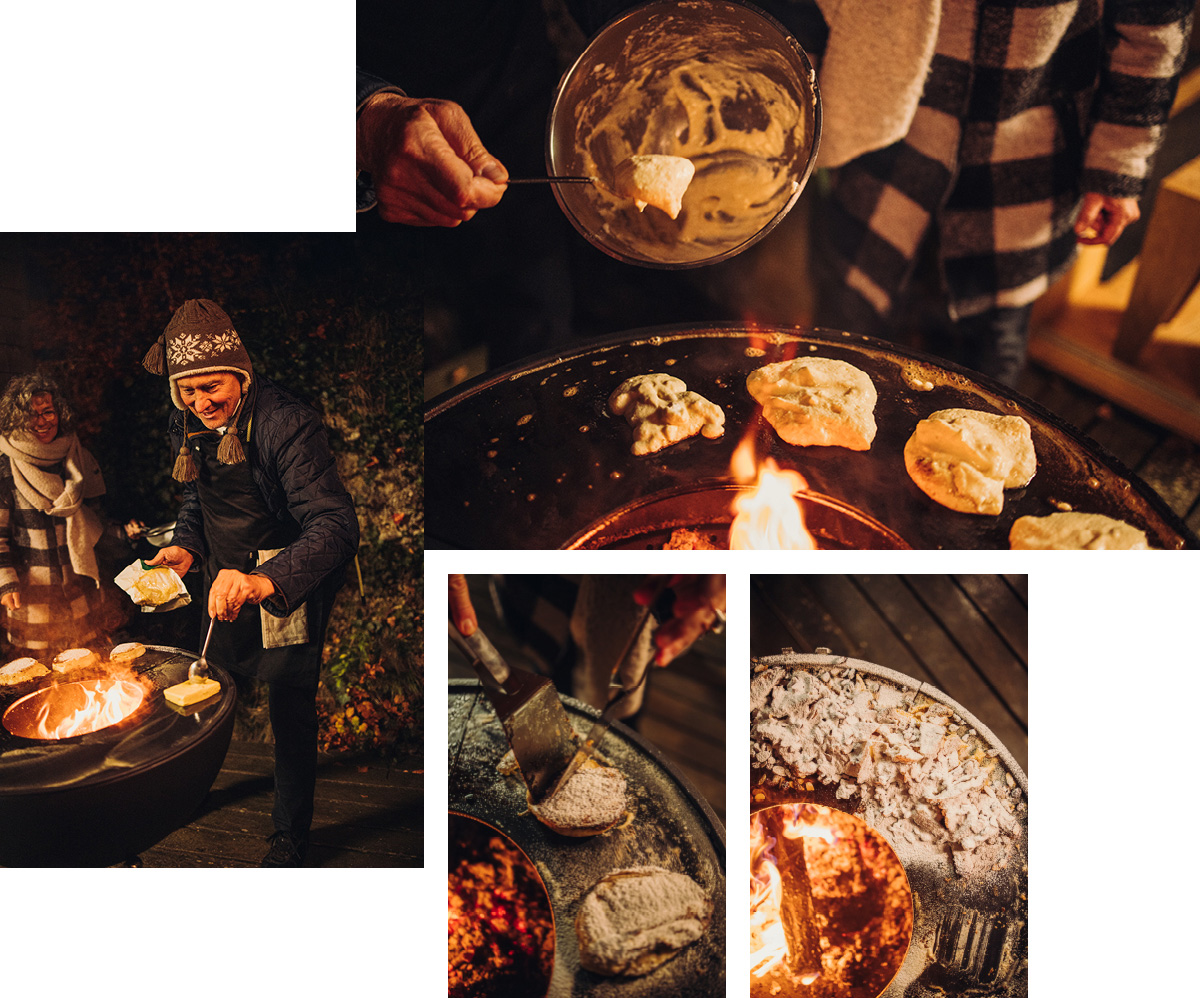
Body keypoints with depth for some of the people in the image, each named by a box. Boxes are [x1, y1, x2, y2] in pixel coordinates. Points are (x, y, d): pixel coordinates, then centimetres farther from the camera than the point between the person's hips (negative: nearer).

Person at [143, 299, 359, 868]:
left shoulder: (286, 424, -28)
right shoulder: (188, 424, -4)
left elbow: (336, 526, -37)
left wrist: (263, 581, -52)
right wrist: (186, 548, -7)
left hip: (287, 587, -7)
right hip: (224, 583, 7)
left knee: (290, 714, 1)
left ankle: (290, 839, 20)